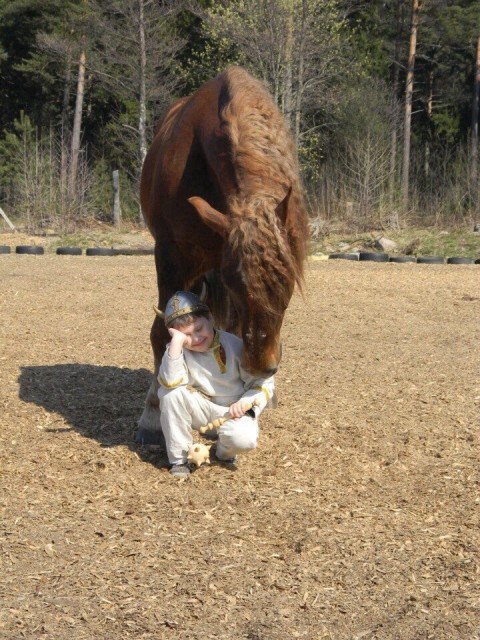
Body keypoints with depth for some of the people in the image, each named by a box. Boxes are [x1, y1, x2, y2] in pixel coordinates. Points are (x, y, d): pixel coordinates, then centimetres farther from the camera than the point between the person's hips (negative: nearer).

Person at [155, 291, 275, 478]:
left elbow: (263, 382, -6)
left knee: (244, 439, -36)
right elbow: (170, 382, -32)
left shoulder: (234, 345, -13)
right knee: (171, 392, -28)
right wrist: (177, 341, -35)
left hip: (233, 412, -2)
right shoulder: (180, 350, -10)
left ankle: (224, 452, 6)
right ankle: (178, 459, -13)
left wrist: (247, 401, -25)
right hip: (201, 410, 2)